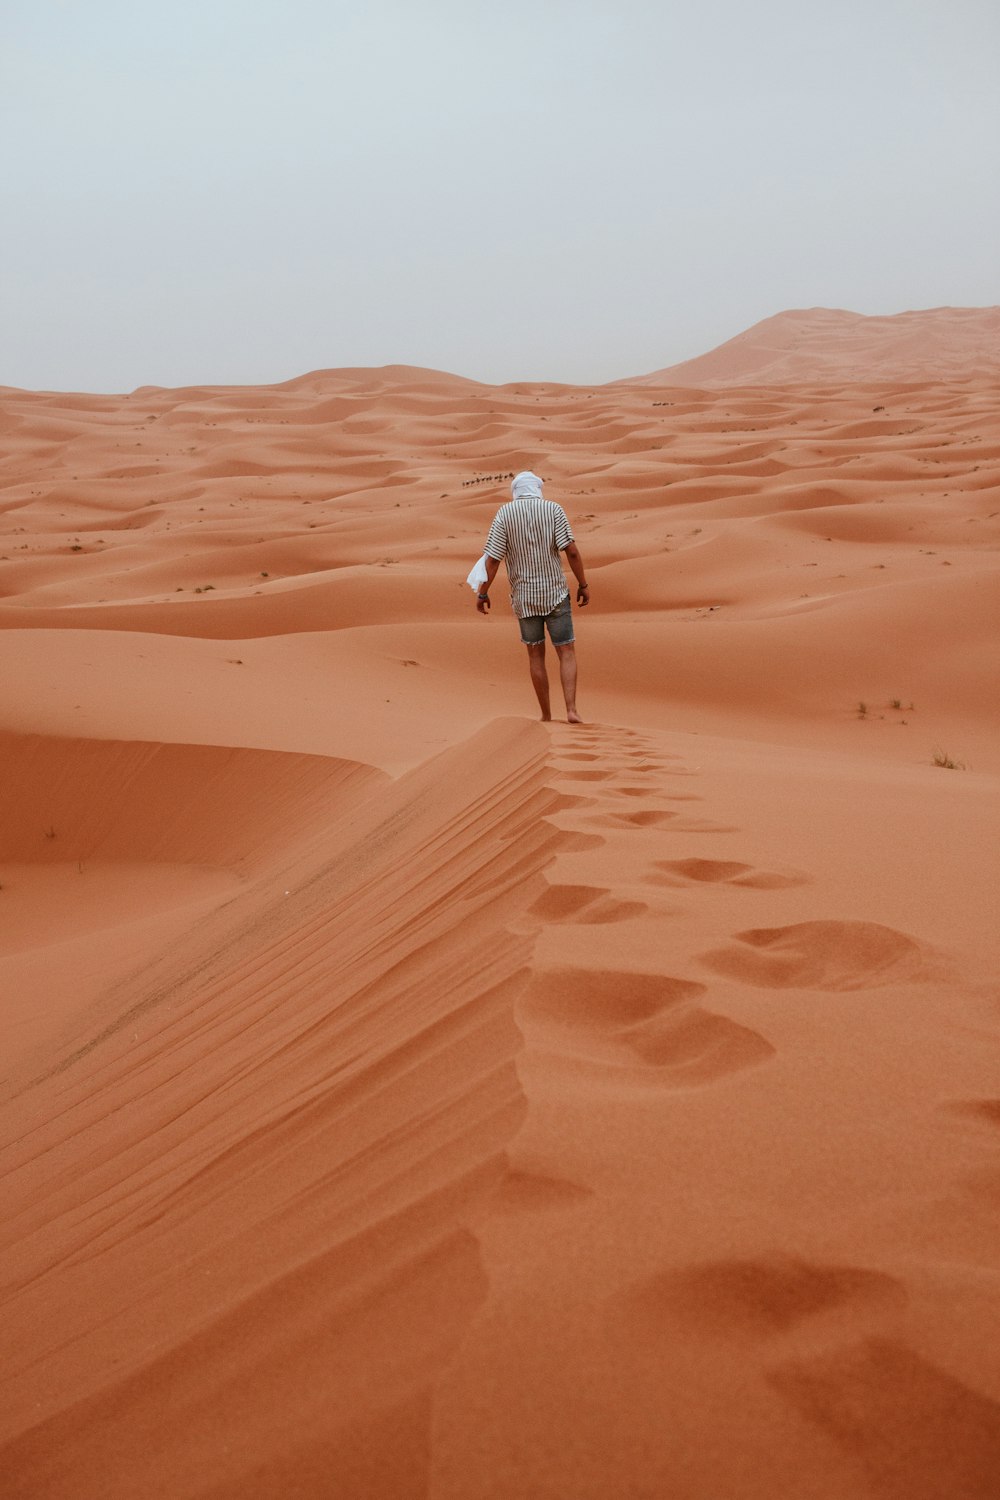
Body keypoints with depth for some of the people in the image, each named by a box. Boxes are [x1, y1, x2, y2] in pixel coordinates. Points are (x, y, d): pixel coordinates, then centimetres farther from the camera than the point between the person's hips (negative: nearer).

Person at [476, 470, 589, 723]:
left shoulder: (505, 513, -3)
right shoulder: (553, 509, -3)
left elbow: (493, 558, -8)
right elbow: (571, 550, -11)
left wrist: (482, 593, 0)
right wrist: (583, 584, -2)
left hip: (524, 596, 1)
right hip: (555, 593, -1)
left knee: (536, 655, 14)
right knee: (567, 652, 5)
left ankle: (546, 715, 17)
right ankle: (571, 711, -10)